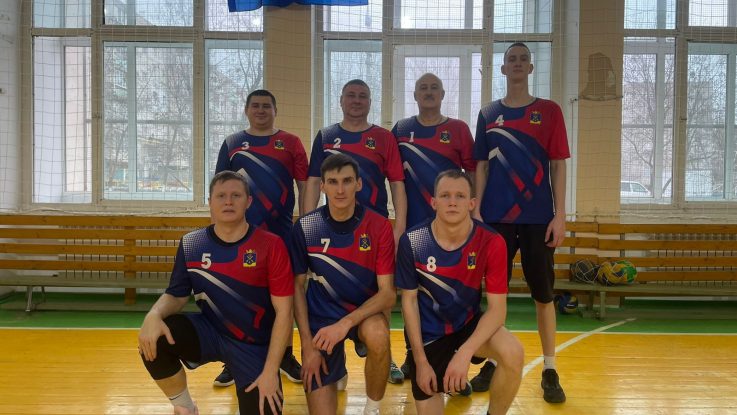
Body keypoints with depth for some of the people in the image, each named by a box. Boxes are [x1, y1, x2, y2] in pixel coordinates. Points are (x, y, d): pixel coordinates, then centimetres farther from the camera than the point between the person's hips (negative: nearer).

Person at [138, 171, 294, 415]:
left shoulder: (271, 246, -14)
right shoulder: (191, 244, -4)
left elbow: (283, 312, -12)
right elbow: (176, 294, 4)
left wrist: (270, 371, -16)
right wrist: (154, 315, -21)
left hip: (255, 346, -2)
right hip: (209, 331, 2)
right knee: (152, 340, -24)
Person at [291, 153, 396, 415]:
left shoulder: (379, 226, -13)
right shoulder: (305, 227, -11)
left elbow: (387, 293, -14)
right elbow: (298, 287, -2)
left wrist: (346, 323, -29)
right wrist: (308, 346, -9)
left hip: (363, 312, 0)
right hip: (321, 316, 1)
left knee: (378, 335, -37)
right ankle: (337, 363, 28)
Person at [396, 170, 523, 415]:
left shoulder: (491, 243, -18)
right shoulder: (412, 241, -18)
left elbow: (497, 308, -18)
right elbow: (409, 301, -9)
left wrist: (464, 353, -31)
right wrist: (421, 361, -11)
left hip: (469, 323, 0)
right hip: (428, 332, 0)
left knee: (513, 354, -29)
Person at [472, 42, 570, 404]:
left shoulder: (549, 111, 5)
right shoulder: (488, 113, 9)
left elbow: (557, 165, 1)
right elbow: (482, 165, 8)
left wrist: (559, 215, -6)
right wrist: (476, 211, 0)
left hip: (538, 216, -1)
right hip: (496, 216, 1)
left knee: (543, 294, 3)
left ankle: (549, 371, 12)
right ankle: (492, 362, 18)